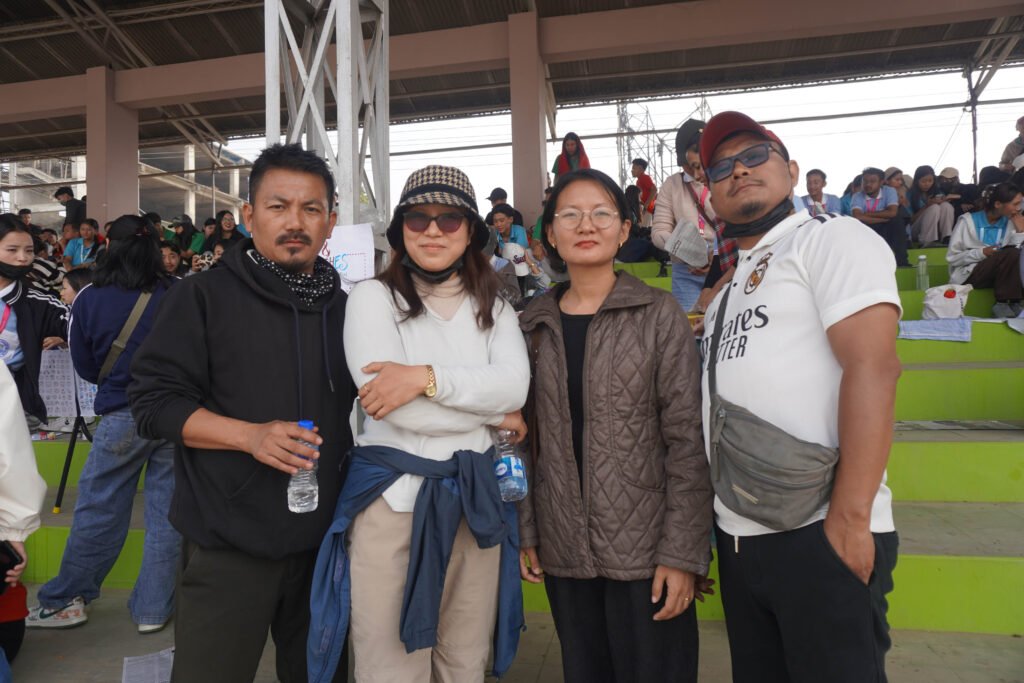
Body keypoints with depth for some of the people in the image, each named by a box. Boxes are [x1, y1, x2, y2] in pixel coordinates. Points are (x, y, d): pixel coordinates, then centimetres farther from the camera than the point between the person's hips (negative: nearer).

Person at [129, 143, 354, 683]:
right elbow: (154, 401, -8)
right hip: (229, 543, -3)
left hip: (326, 539, 4)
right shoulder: (203, 296, -4)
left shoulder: (346, 308, 8)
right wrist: (251, 435, -21)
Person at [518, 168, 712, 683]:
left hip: (645, 550, -3)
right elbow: (526, 437, 8)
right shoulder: (533, 324, 5)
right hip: (563, 552, 3)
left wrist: (681, 552, -12)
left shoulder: (659, 314, -5)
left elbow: (688, 440, -8)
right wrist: (525, 533, 6)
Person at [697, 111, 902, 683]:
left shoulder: (833, 239, -3)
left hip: (818, 534, -7)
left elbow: (873, 368, -16)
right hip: (738, 537, 8)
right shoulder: (731, 285, 19)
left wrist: (850, 517, -22)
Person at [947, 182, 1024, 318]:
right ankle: (1002, 304, -21)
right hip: (968, 276, -5)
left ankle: (1013, 303, -18)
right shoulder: (968, 221, -7)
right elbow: (952, 258, -9)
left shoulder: (1010, 223, 6)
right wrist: (981, 253, -22)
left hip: (997, 275, 5)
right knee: (1010, 254, -28)